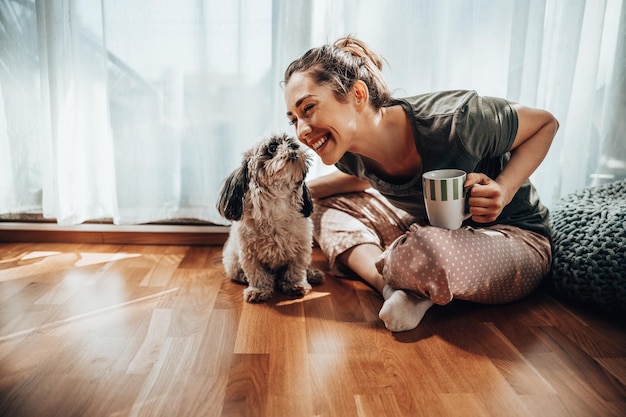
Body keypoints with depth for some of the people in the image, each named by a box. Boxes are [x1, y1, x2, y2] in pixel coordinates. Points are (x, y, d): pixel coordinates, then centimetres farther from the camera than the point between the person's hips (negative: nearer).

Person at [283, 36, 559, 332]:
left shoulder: (451, 122, -30)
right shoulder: (349, 156, -13)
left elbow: (546, 123, -11)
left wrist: (504, 190, -27)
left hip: (516, 238, -5)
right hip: (436, 232, 6)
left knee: (422, 251, -40)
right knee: (331, 206, -3)